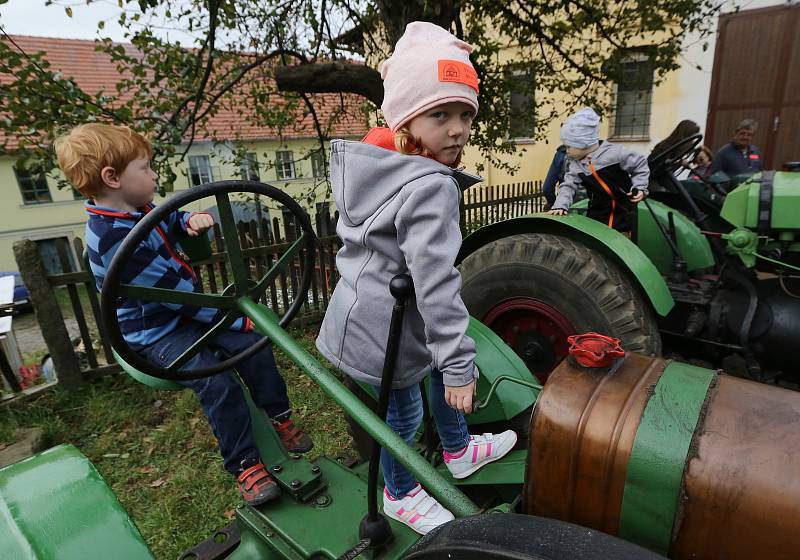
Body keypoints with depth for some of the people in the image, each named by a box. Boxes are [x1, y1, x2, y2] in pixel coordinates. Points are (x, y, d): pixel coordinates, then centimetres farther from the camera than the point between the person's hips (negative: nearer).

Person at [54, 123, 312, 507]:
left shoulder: (141, 210, 0)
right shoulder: (113, 241, -28)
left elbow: (173, 220, 23)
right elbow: (179, 294, -28)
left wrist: (191, 220, -4)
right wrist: (239, 318, -23)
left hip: (185, 311, 8)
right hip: (155, 332, -8)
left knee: (254, 345, -5)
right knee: (218, 384, -23)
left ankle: (280, 417, 12)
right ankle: (244, 466, -5)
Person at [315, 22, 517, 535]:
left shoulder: (378, 163, 2)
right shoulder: (430, 188, -26)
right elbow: (436, 284, -30)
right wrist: (460, 367, -21)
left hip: (360, 310, 10)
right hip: (383, 331, -9)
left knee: (443, 368, 27)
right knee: (404, 412, 14)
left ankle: (458, 452, 50)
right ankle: (401, 496, 44)